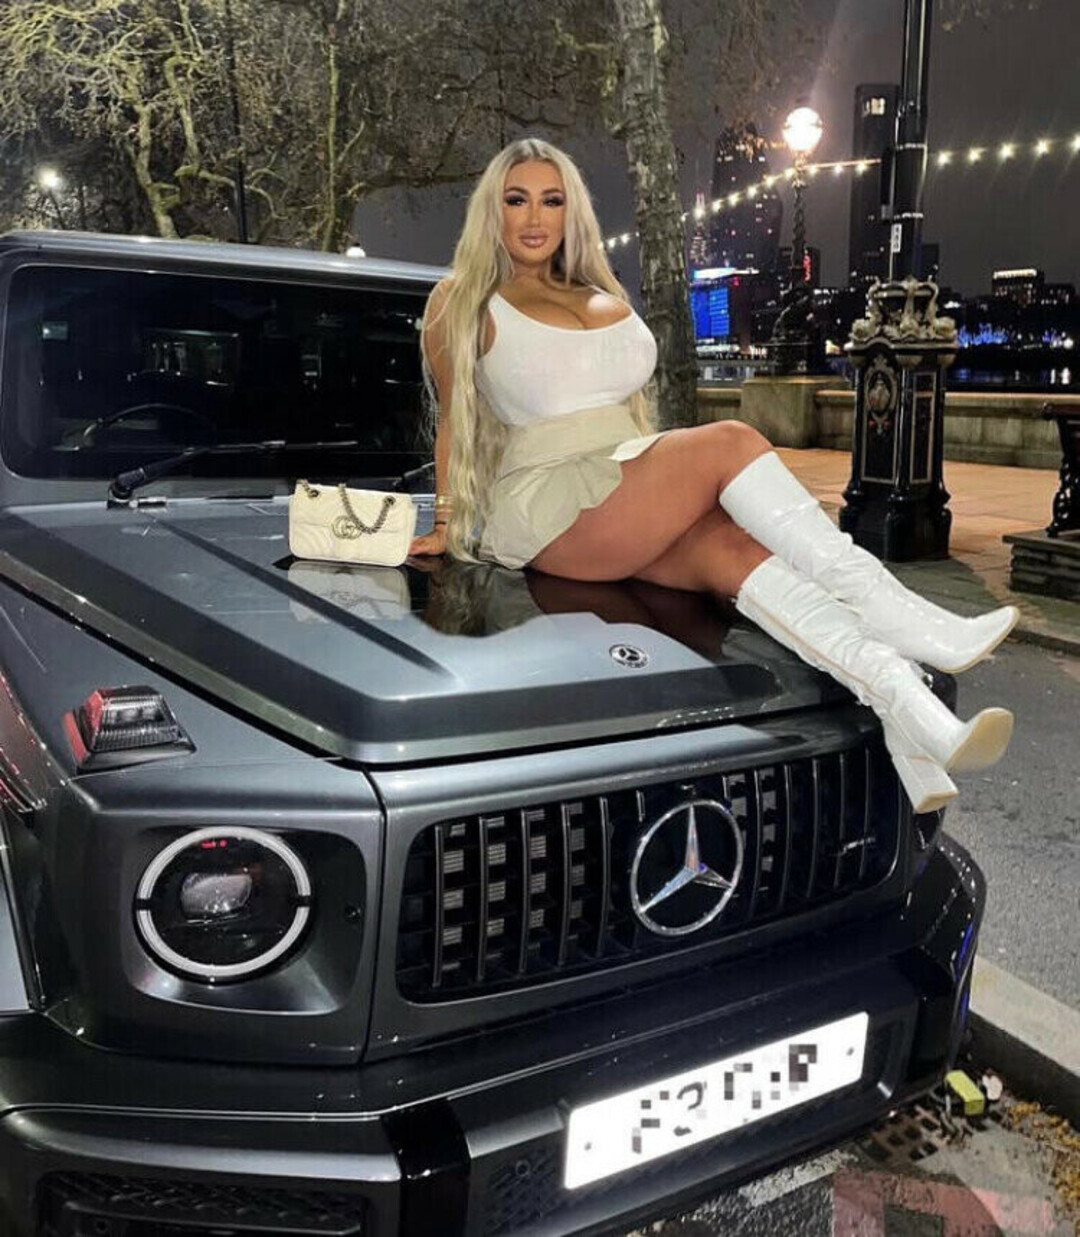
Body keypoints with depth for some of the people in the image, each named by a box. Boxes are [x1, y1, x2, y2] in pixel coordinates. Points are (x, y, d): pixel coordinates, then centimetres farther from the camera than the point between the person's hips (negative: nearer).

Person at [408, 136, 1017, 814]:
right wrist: (449, 523, 3)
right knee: (731, 443, -28)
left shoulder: (604, 298, 25)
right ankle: (922, 632, -34)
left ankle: (920, 727, -46)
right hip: (549, 510, -5)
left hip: (634, 499, 5)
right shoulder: (464, 304, 10)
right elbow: (455, 418, 10)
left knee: (732, 550, -30)